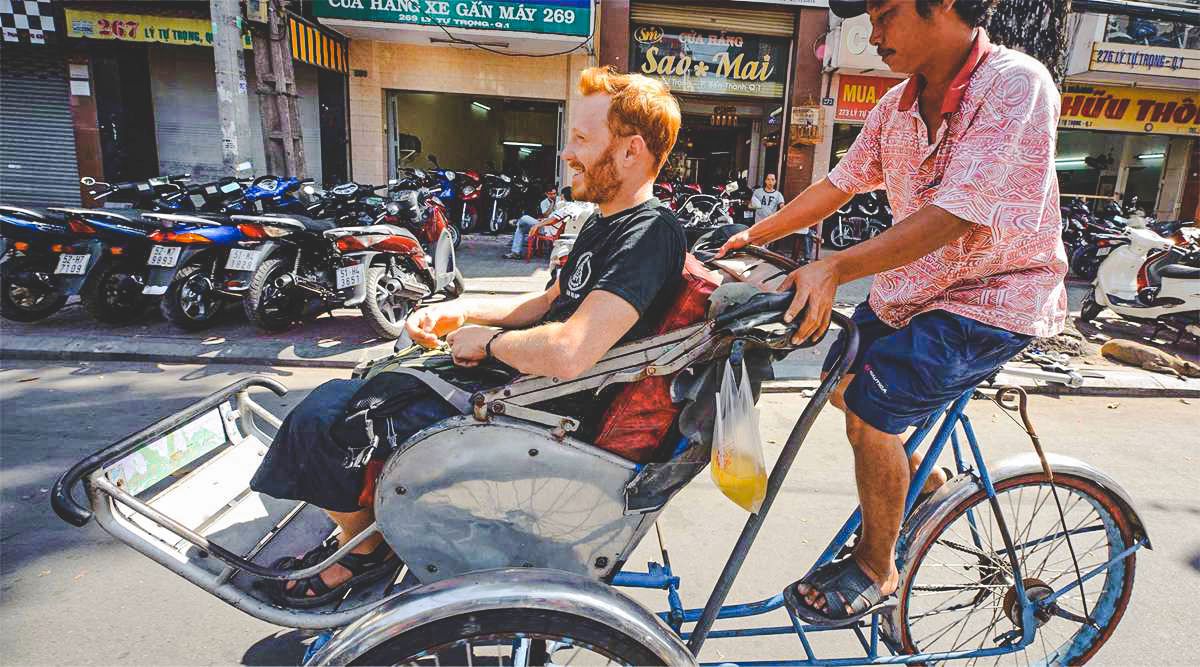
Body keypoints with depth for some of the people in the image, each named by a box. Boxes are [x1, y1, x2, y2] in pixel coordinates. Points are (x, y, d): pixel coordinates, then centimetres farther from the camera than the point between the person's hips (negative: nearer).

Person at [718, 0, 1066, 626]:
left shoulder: (1017, 84, -23)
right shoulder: (899, 104, 1)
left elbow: (954, 215, -33)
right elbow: (838, 185, 7)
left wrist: (833, 269, -41)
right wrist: (751, 236, 5)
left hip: (993, 296, -8)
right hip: (910, 285, 8)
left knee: (868, 411, -16)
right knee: (840, 380, 14)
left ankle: (876, 570, 7)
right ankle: (922, 476, 39)